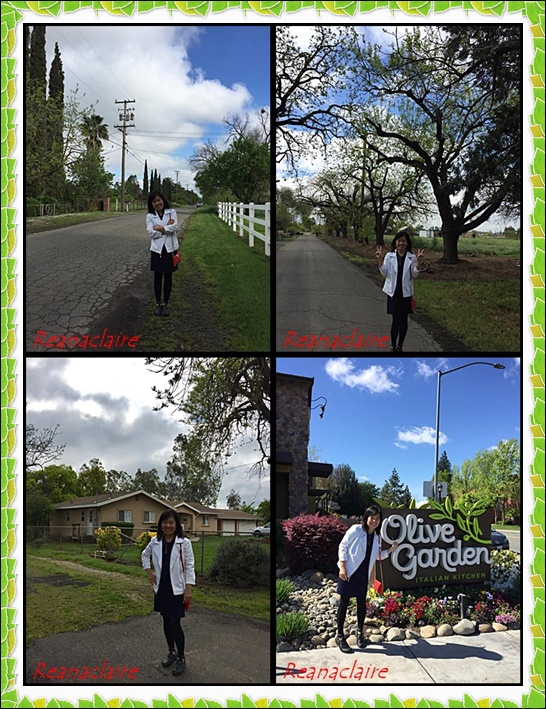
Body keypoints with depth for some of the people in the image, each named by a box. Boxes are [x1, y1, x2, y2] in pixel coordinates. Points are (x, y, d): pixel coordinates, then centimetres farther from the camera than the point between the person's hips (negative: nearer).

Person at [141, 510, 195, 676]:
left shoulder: (184, 543, -12)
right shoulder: (155, 542, -1)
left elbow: (189, 566, -9)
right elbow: (145, 555, 18)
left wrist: (188, 588, -13)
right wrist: (149, 571, 6)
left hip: (177, 589, -4)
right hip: (161, 588, 4)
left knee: (175, 623, -5)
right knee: (166, 621, 14)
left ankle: (181, 658, 10)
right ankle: (171, 651, 32)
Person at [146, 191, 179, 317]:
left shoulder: (171, 212, 0)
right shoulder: (150, 216, 0)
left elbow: (174, 227, -15)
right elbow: (151, 233, -11)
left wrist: (159, 228, -13)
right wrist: (166, 228, -13)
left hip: (170, 249, 0)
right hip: (157, 249, 0)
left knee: (168, 277, 7)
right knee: (157, 277, 5)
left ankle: (165, 303, 19)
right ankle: (158, 303, 18)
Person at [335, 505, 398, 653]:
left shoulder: (377, 536, 8)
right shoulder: (355, 530, -9)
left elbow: (377, 555, 16)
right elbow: (343, 546, -8)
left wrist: (391, 550, 1)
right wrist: (342, 566, -15)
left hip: (363, 574, 5)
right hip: (349, 571, -5)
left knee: (362, 602, 10)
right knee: (344, 602, 0)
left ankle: (360, 633, 27)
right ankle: (340, 636, 6)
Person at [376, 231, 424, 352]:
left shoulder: (412, 257, 0)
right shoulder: (389, 256, 0)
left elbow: (414, 275, -1)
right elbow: (385, 273, -4)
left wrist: (418, 263, -17)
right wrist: (380, 260, -17)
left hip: (406, 293, 1)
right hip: (393, 292, -1)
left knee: (403, 320, 6)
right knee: (396, 320, -3)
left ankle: (399, 346, 20)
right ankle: (393, 346, 12)